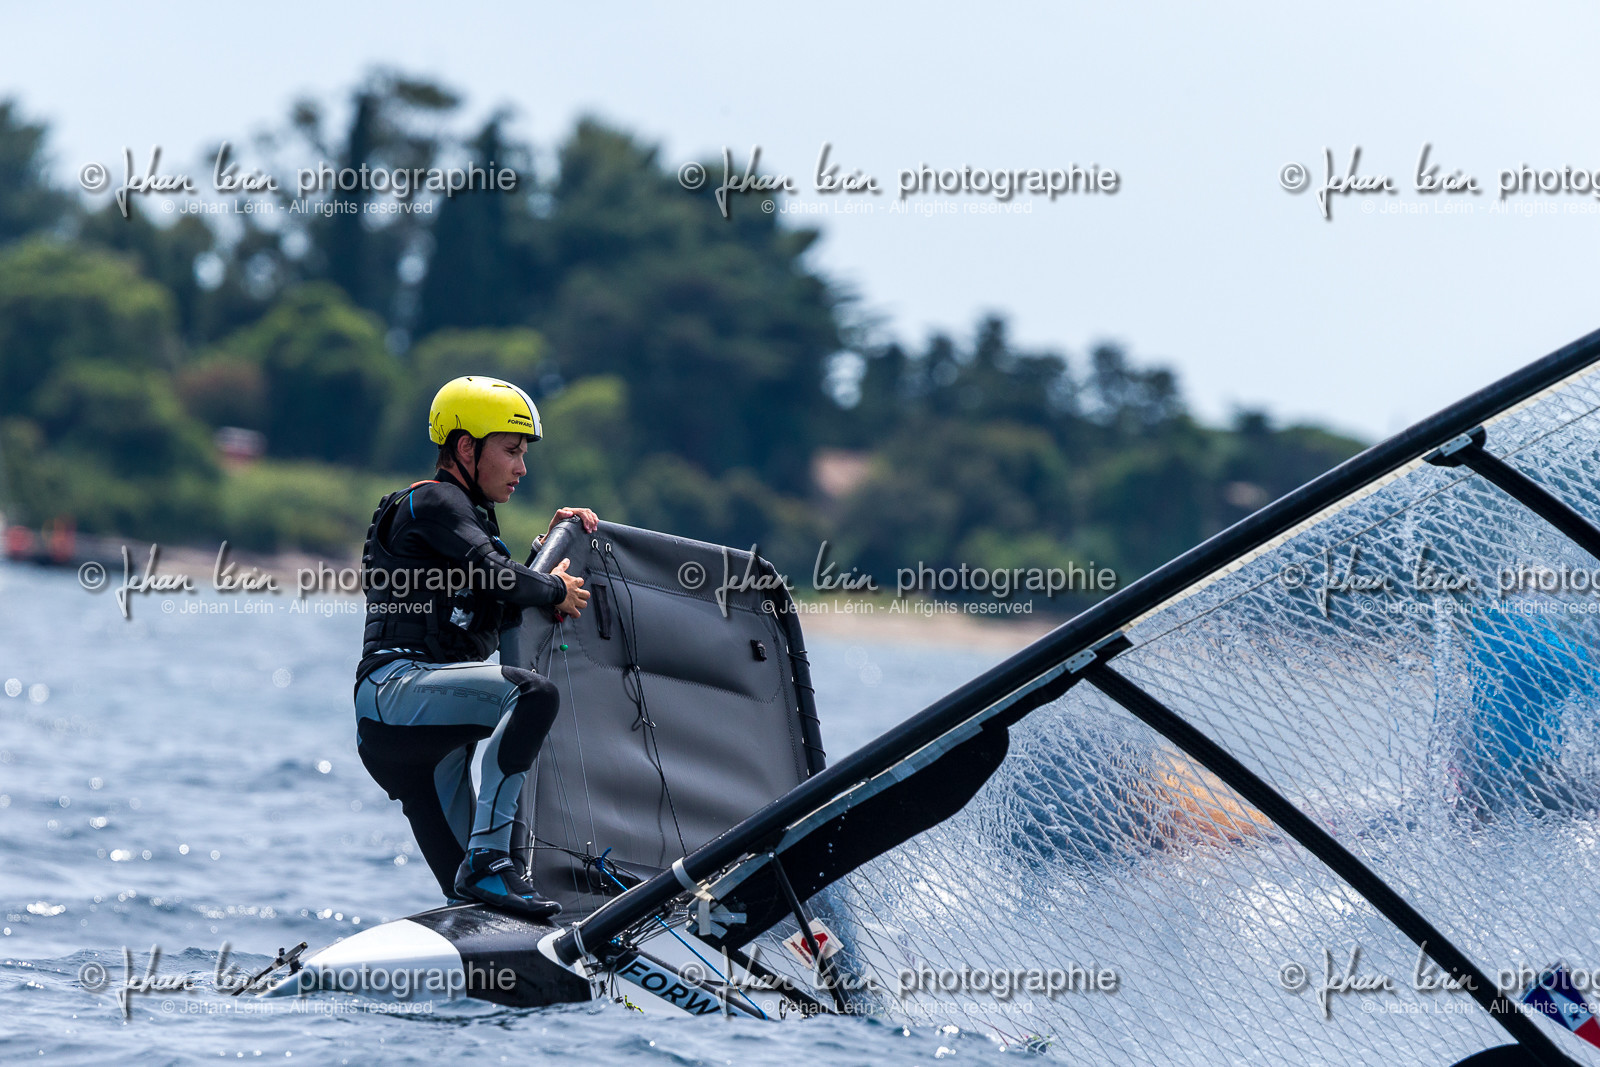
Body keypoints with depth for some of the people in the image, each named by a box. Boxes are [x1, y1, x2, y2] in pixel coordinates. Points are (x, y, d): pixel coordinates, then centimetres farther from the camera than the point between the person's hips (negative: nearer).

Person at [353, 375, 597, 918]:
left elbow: (504, 609, 30)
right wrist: (556, 590, 1)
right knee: (533, 694, -32)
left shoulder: (469, 515, 30)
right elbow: (497, 576, -15)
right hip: (396, 687, -10)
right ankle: (488, 858, -34)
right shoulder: (432, 501, -1)